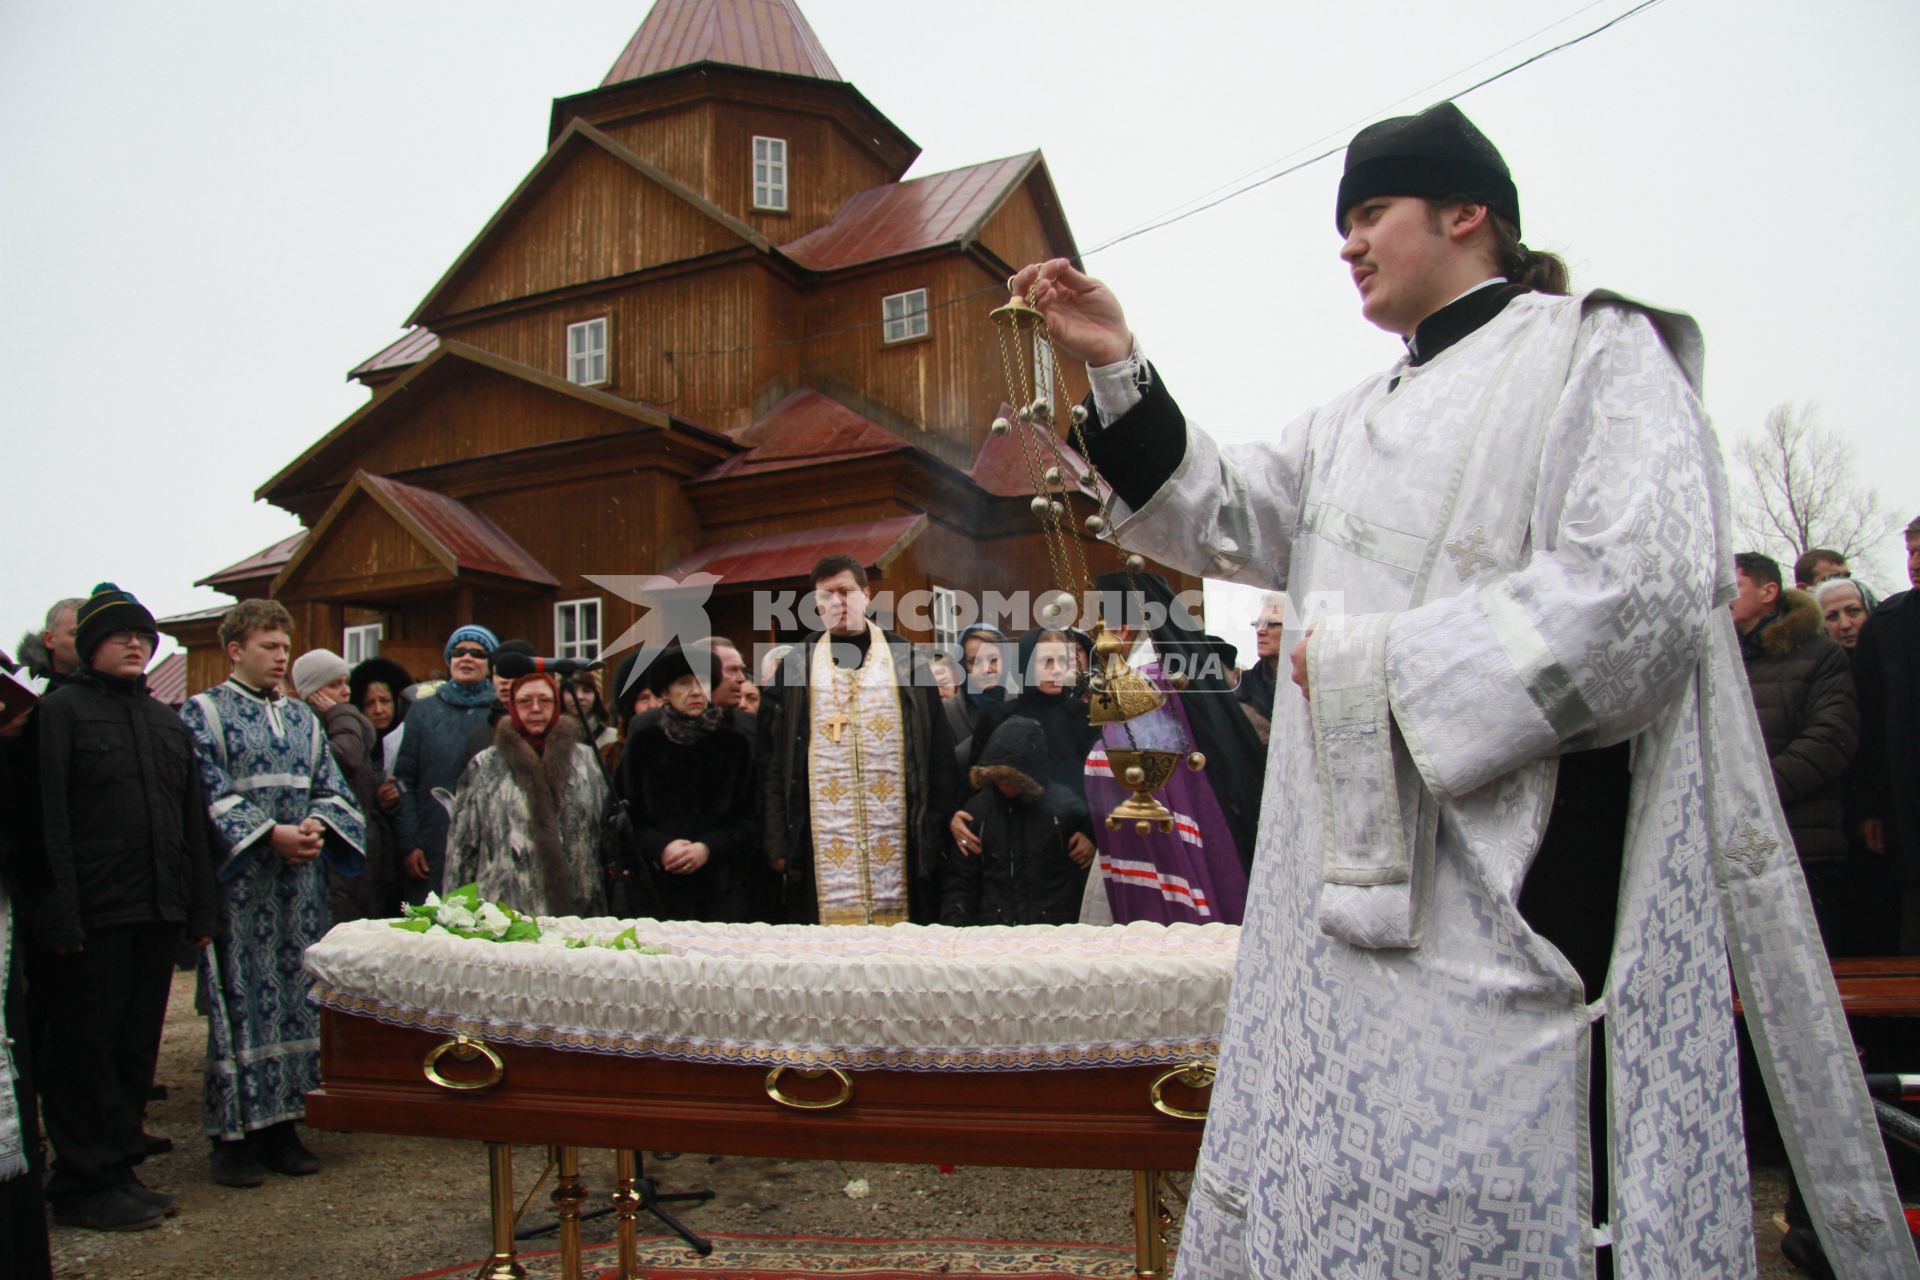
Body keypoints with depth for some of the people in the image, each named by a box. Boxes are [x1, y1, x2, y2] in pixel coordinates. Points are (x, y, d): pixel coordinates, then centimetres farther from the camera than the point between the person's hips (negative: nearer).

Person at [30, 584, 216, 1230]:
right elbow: (47, 818, -11)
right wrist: (60, 913, -18)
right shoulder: (61, 710, -2)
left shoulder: (167, 721, 17)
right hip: (91, 913, -6)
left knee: (136, 1048, 12)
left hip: (156, 911, 6)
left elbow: (192, 819, 17)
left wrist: (199, 909, 12)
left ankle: (119, 1169, 23)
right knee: (85, 1050, 2)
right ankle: (84, 1184, 12)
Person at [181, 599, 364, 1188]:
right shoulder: (203, 712, 1)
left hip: (302, 880, 5)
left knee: (297, 997, 6)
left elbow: (334, 789, 13)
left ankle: (282, 1125, 15)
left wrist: (319, 825, -8)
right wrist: (270, 834, -17)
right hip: (238, 883, -5)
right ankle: (234, 1134, 6)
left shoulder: (303, 719, 17)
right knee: (240, 1000, -3)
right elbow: (210, 795, -9)